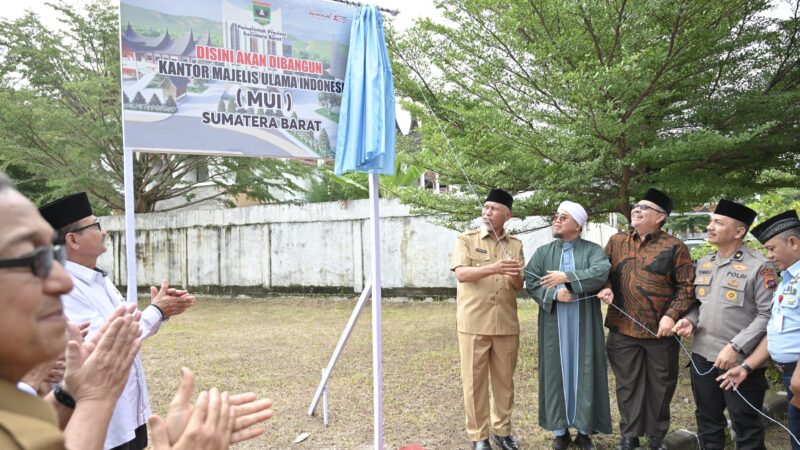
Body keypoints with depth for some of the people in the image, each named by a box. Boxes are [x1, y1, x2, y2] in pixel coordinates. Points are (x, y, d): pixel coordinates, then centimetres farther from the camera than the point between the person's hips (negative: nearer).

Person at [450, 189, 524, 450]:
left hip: (506, 324, 3)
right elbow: (461, 274, -14)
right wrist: (493, 268, -30)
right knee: (474, 381, 3)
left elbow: (519, 285, 5)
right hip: (473, 323, -3)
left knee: (504, 380, 11)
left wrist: (515, 276, -19)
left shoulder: (515, 245, 9)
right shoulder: (466, 240, 0)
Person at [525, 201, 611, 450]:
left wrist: (567, 276, -21)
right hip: (554, 324, 1)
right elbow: (531, 281, -2)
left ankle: (584, 429, 15)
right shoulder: (543, 252, 8)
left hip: (584, 323, -1)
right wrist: (554, 293, -19)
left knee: (584, 371, 4)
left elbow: (602, 272, -17)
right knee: (557, 371, 4)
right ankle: (560, 429, 13)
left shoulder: (593, 250, 2)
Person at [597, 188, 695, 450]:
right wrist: (606, 288, -7)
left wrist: (672, 315, -13)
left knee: (660, 386, 10)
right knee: (627, 385, 11)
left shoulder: (674, 247, -3)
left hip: (660, 330, -2)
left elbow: (687, 286, -3)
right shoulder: (616, 242, 7)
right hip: (622, 329, 2)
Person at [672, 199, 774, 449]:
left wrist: (735, 347, -20)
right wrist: (690, 320, -2)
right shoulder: (703, 263, 10)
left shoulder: (759, 266, -11)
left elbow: (767, 315, -15)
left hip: (741, 361, -6)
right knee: (707, 419, 18)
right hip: (702, 356, 6)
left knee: (746, 426, 7)